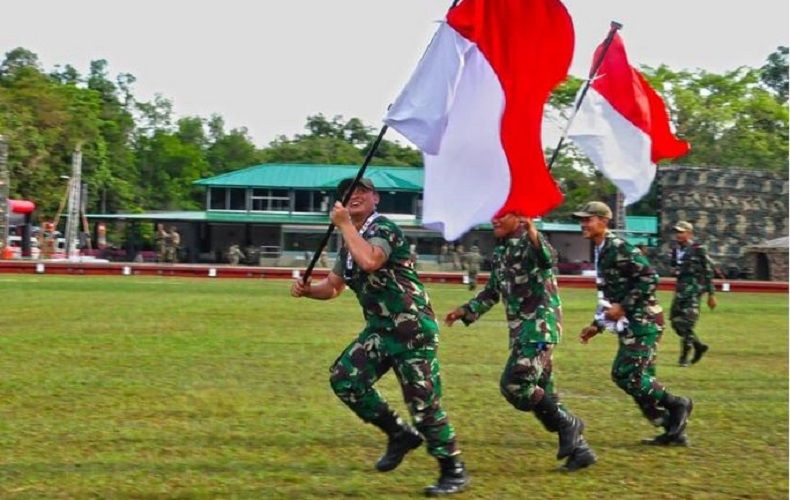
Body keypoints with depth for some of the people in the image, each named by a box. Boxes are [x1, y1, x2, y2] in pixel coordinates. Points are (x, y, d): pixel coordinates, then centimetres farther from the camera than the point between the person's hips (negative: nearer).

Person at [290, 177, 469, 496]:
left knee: (423, 403, -8)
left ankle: (454, 472, 7)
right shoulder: (350, 242, 13)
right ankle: (399, 434, 12)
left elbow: (370, 261, -34)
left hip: (413, 329, -8)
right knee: (344, 379, -3)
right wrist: (306, 289, 3)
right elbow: (333, 286, 23)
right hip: (380, 329, 9)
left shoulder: (383, 228, -13)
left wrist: (345, 225, -24)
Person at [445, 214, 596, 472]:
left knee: (514, 384, -17)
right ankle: (578, 448, 16)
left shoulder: (529, 240, -12)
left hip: (540, 325, -9)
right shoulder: (500, 249, 16)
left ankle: (567, 424, -1)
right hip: (521, 329, 9)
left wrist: (533, 235, -55)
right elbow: (493, 291, 27)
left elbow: (547, 260, -37)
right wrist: (465, 311, 18)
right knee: (541, 390, 9)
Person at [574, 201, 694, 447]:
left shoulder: (619, 248, -14)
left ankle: (676, 404, 1)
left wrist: (623, 307, -21)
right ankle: (674, 429, 14)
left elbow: (650, 278, -22)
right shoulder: (601, 252, 16)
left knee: (626, 375, -13)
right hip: (631, 325, 10)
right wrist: (597, 325, 20)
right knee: (640, 378, 9)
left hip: (643, 322, -10)